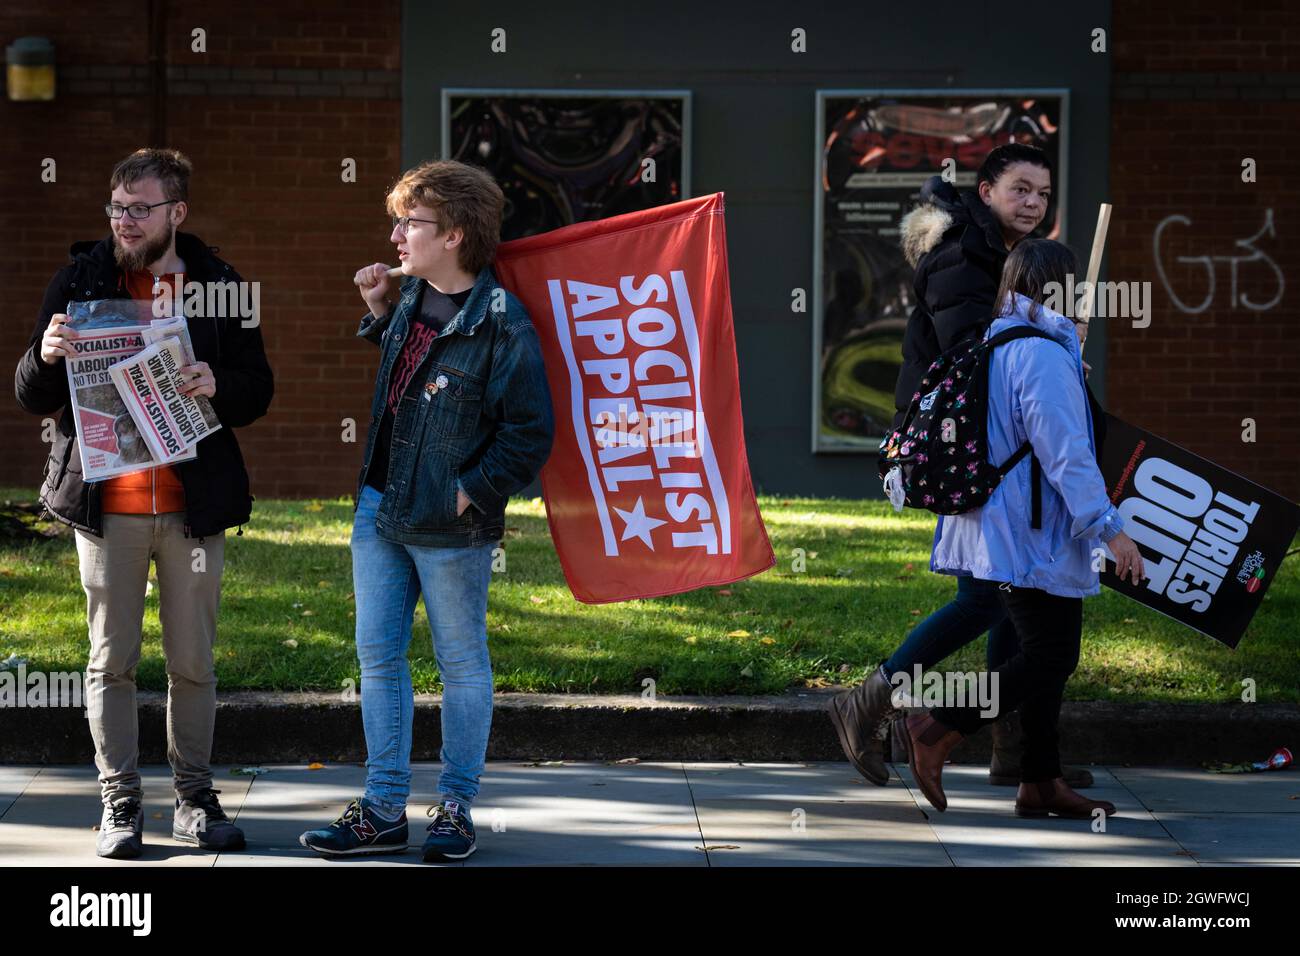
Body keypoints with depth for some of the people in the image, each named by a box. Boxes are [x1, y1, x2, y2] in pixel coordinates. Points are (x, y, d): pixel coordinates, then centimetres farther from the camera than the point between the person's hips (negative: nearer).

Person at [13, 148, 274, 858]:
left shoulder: (219, 287, 5)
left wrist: (218, 385, -15)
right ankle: (119, 805, 12)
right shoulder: (81, 280, 3)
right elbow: (31, 397, 4)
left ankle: (195, 800, 17)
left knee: (193, 664, 6)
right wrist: (46, 356, -19)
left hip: (194, 506, 1)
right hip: (106, 503, 0)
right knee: (112, 662, 4)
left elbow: (259, 392, 7)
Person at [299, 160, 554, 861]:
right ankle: (384, 811, 16)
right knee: (377, 657, 9)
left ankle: (456, 808, 17)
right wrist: (377, 310, 14)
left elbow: (531, 433, -15)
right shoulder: (411, 296, 7)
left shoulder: (501, 323, -16)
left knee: (461, 664, 6)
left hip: (449, 528, -8)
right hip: (378, 512, 8)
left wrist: (472, 492, -14)